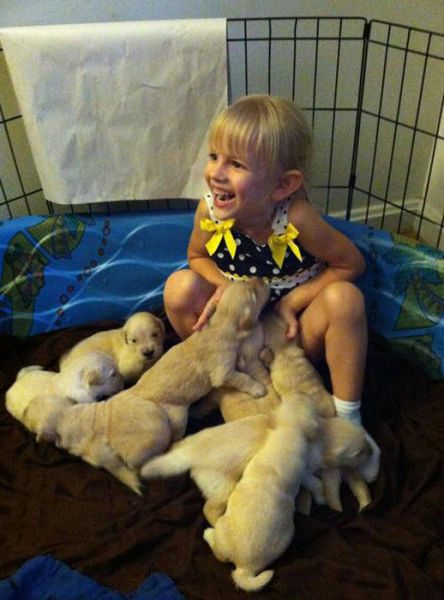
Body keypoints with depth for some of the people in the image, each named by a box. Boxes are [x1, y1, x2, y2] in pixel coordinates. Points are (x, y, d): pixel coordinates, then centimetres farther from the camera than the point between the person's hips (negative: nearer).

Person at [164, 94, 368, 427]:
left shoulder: (296, 218, -27)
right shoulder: (210, 211, -19)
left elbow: (352, 264, -15)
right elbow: (197, 257, 2)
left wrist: (292, 302, -18)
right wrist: (224, 285, -20)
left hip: (292, 330, -1)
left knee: (344, 297, -29)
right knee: (181, 286, -20)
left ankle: (347, 413, -12)